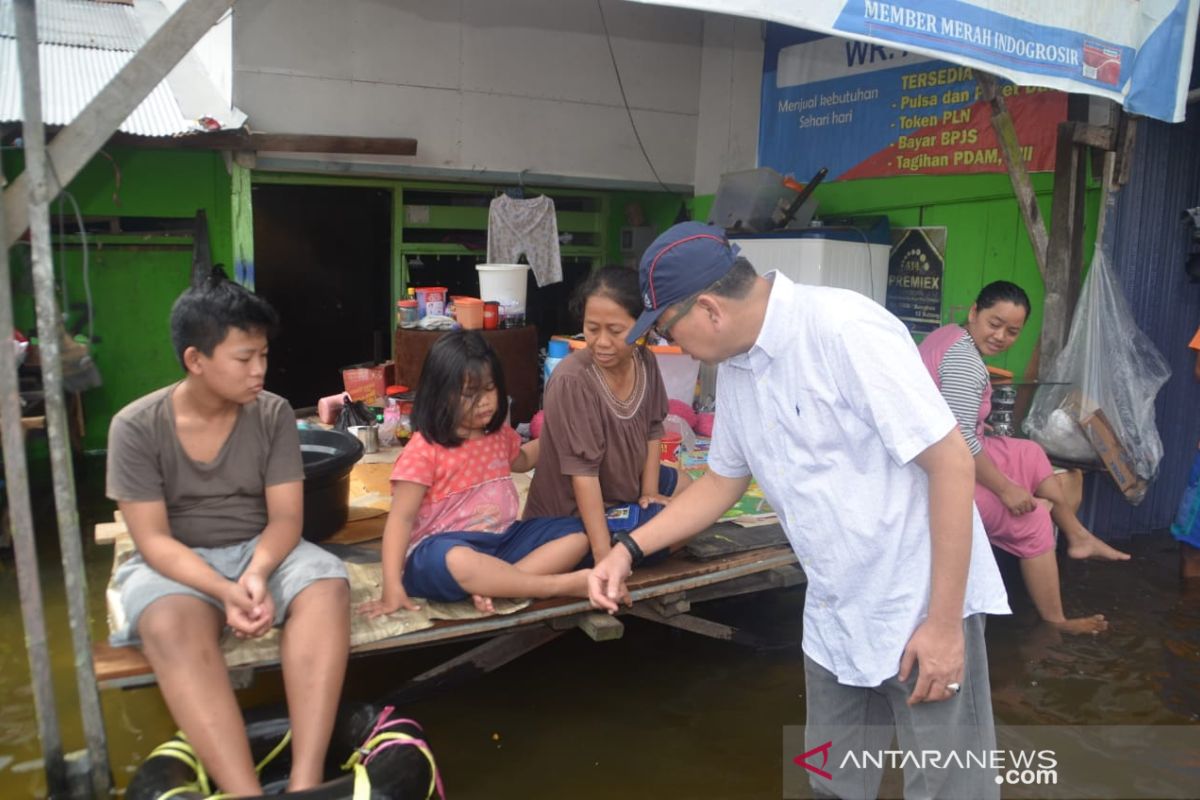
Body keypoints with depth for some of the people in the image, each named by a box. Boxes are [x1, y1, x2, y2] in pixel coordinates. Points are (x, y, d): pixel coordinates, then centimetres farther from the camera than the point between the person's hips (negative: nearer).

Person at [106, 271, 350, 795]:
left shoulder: (273, 414, -4)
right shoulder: (136, 427, -10)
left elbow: (285, 517, -6)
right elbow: (153, 540, -13)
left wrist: (257, 574, -28)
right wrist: (224, 590, -30)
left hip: (260, 551, 2)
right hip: (174, 564, -1)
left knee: (328, 587, -31)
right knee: (171, 624, -37)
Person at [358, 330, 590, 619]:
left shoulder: (499, 433, 8)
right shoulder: (424, 450, -13)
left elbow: (519, 461, 33)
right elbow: (401, 517, -14)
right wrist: (393, 587, -22)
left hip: (501, 539, 7)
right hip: (443, 549, -7)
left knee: (576, 534, -7)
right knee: (458, 563, -42)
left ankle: (490, 586, -26)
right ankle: (561, 585, -26)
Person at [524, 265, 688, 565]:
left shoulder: (645, 361, -11)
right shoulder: (571, 381, -33)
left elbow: (653, 430, 2)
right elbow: (583, 473, -34)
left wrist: (649, 492, -4)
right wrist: (604, 556, -35)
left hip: (625, 484, 8)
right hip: (573, 513, -8)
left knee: (686, 487, 25)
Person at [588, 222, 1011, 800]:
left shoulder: (846, 329, -21)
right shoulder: (734, 369, 3)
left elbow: (951, 462, -20)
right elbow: (722, 481, 16)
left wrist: (944, 620, -19)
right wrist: (629, 549, 7)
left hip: (923, 608, -7)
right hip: (834, 617, 7)